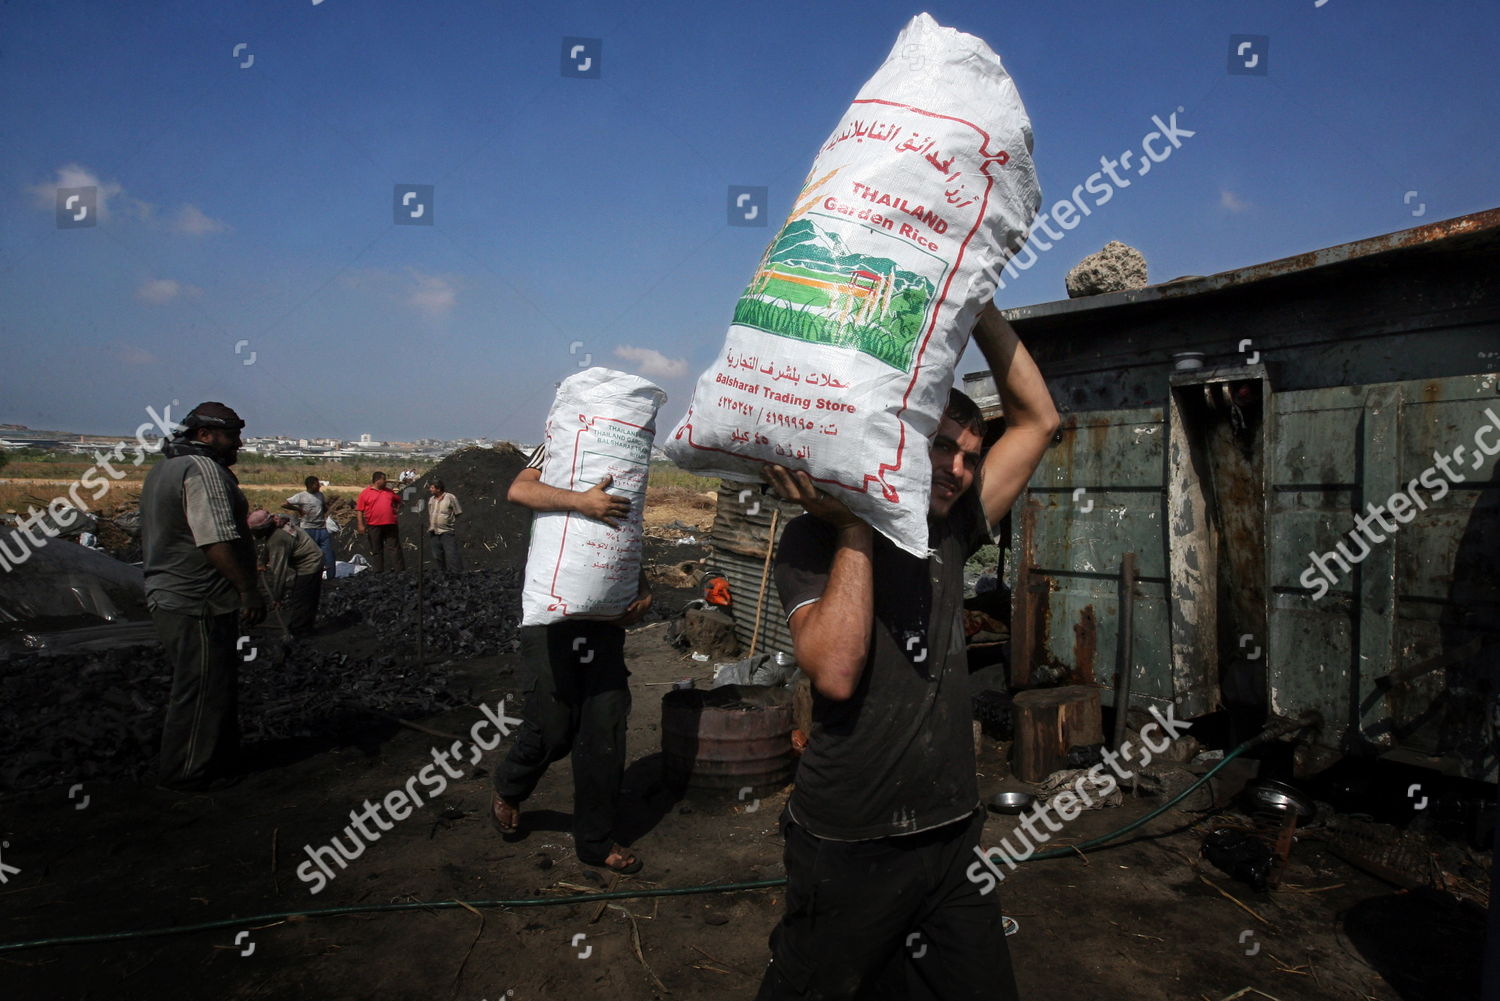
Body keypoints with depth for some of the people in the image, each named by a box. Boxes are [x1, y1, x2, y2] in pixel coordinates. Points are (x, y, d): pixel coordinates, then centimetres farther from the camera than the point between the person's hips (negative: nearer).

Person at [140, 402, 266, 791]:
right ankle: (190, 773, 10)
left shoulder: (163, 469, 17)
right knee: (203, 690, 0)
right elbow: (217, 541, -26)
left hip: (168, 596, 11)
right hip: (200, 605, -11)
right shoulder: (203, 469, -17)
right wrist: (249, 591, -23)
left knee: (195, 686, 20)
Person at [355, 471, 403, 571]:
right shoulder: (365, 493, 0)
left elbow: (398, 501, 29)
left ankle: (400, 568, 7)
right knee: (376, 550, 6)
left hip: (390, 524, 3)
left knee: (396, 547, 2)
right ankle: (378, 571, 13)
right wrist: (361, 525, -8)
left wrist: (397, 510, 12)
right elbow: (359, 510, -1)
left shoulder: (389, 491, 13)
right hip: (374, 526, -3)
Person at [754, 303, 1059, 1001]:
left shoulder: (949, 533, 6)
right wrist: (856, 530, -22)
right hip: (850, 847, -5)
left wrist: (981, 308, 0)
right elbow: (837, 673, -25)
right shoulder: (816, 541, -8)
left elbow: (1037, 419, 8)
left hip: (952, 837, 5)